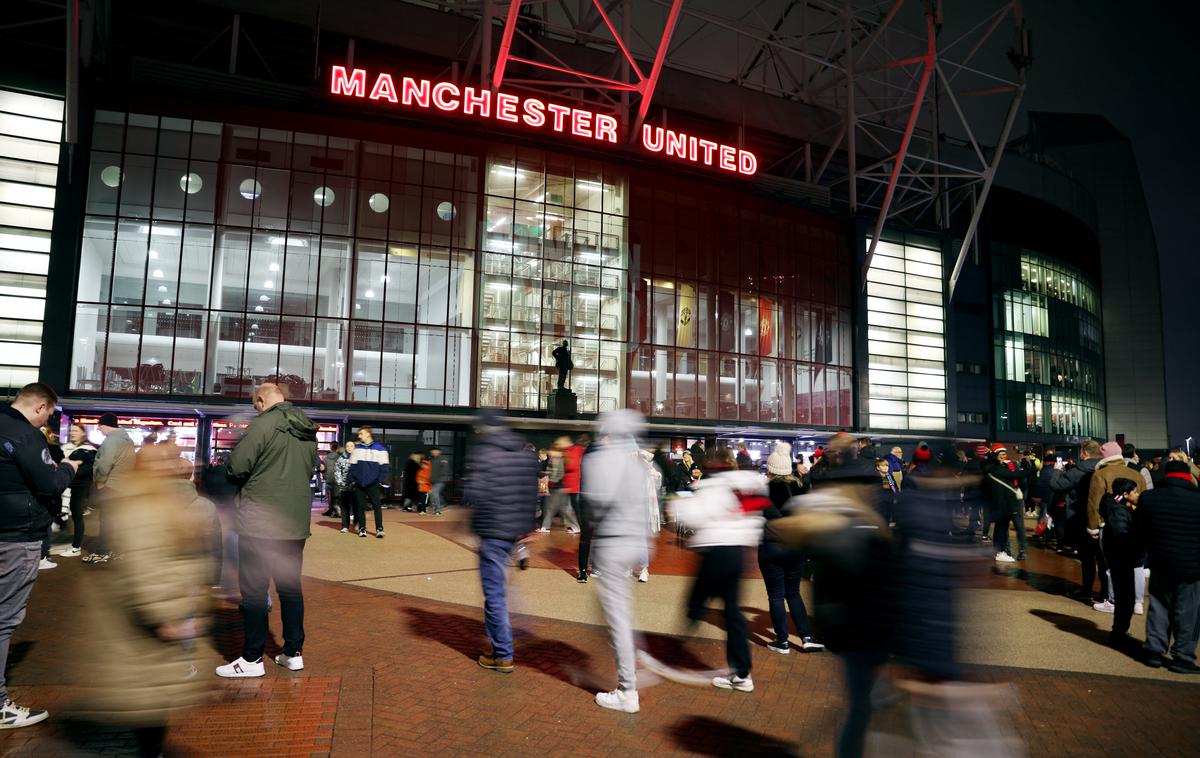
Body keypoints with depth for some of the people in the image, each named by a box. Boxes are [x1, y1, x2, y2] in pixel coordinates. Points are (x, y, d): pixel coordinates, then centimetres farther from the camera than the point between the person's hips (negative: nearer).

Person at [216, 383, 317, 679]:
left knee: (253, 588, 3)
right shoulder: (308, 431, 10)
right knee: (290, 586, 15)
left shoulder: (263, 424, -12)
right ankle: (294, 652, 21)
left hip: (260, 521, -7)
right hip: (296, 521, 7)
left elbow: (237, 467, -14)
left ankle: (252, 659, 10)